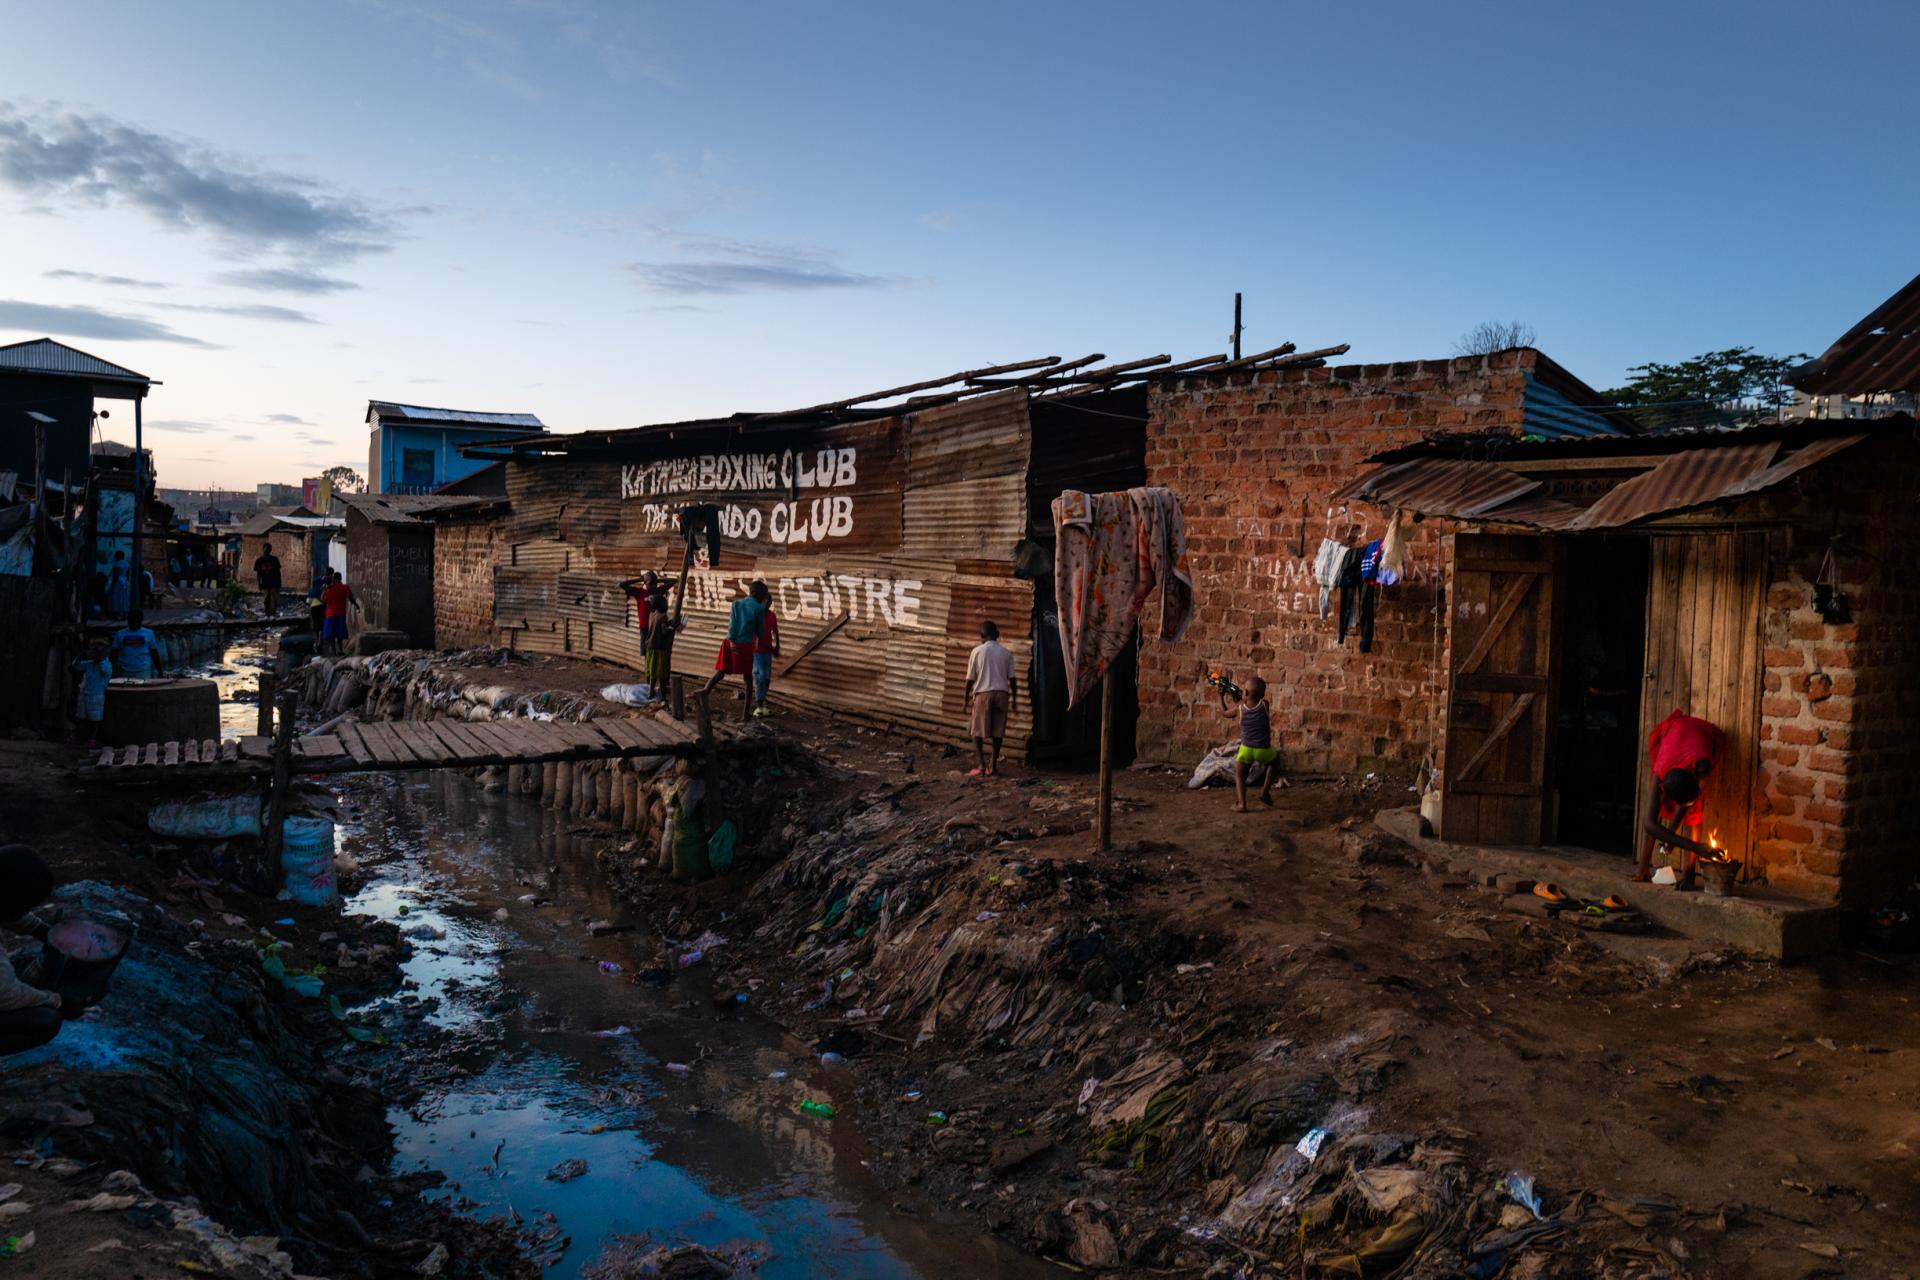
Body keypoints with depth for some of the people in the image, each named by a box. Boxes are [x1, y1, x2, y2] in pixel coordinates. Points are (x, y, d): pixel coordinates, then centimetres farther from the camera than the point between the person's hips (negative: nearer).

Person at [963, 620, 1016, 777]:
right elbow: (1011, 678, 5)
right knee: (997, 732, 9)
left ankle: (980, 765, -8)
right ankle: (993, 766, 10)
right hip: (1002, 694, 2)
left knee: (978, 732, 4)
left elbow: (970, 679, 1)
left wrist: (966, 699, 9)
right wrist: (1013, 699, 13)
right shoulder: (1006, 652, 6)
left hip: (983, 693, -2)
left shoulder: (977, 651, 0)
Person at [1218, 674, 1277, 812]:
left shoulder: (1240, 708, -4)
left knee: (1239, 775, 21)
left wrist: (1221, 696, 25)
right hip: (1263, 750, -1)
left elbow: (1225, 711, 16)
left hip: (1246, 749, 1)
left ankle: (1241, 803, 1)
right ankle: (1265, 791, 22)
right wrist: (1239, 698, 17)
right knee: (1275, 759, 33)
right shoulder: (1264, 705, -7)